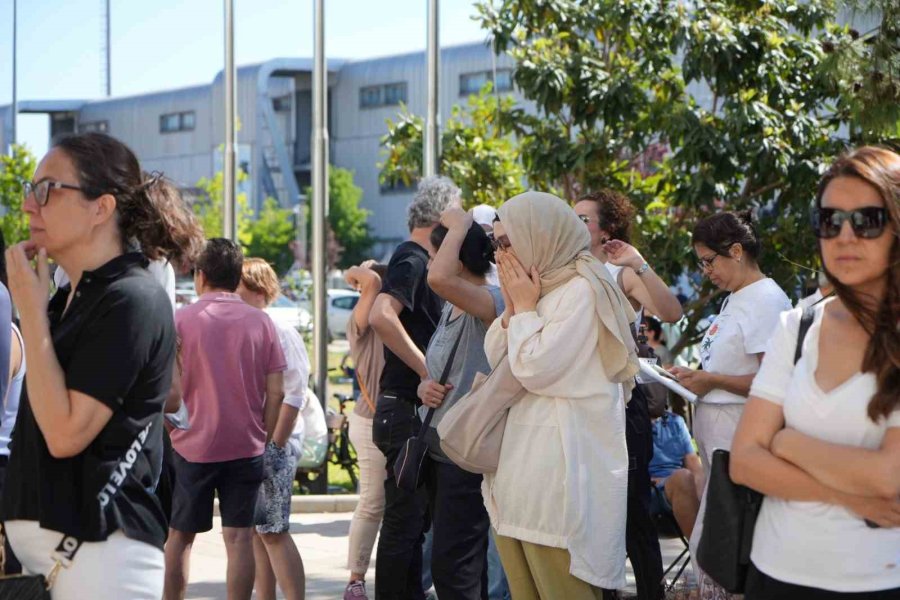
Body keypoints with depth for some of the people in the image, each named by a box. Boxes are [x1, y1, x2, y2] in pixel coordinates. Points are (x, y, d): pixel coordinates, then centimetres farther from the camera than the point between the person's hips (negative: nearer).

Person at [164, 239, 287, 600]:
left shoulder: (182, 319, -4)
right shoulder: (260, 322, 2)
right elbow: (276, 391, 0)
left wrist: (169, 429, 10)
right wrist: (264, 440, 10)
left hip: (193, 446, -1)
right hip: (247, 447, 1)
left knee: (180, 535, 12)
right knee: (239, 537, 2)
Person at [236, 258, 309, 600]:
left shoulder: (280, 334, -8)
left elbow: (293, 396, -11)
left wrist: (275, 446, -14)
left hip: (269, 446, -7)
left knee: (273, 531, -8)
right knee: (254, 531, 9)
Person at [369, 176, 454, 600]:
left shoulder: (417, 260, 17)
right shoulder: (413, 259, -13)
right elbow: (381, 316, -31)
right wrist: (427, 370, -27)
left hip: (415, 410, 10)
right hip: (408, 411, -10)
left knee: (412, 520, 16)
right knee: (404, 522, -6)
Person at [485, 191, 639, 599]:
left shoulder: (582, 289, -13)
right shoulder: (539, 286, 15)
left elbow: (536, 369, -18)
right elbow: (494, 357, 17)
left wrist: (524, 307, -6)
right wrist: (513, 306, 3)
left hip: (561, 467, -9)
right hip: (523, 455, 9)